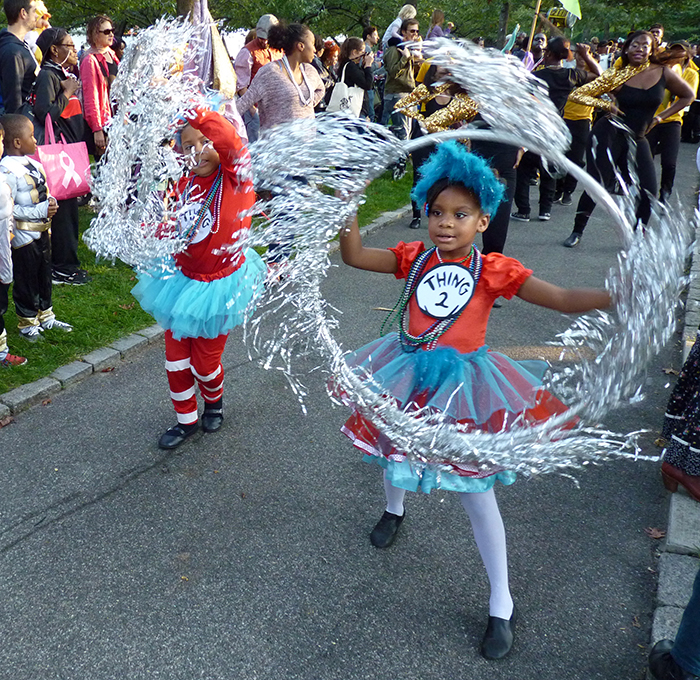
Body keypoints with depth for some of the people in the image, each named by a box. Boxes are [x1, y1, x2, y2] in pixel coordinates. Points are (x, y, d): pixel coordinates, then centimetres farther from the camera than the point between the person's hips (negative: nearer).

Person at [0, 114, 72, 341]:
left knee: (44, 274, 19)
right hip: (23, 236, -8)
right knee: (26, 279, 5)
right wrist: (40, 211, -25)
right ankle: (27, 323, 21)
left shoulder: (34, 164, 5)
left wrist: (51, 202, -3)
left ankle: (45, 317, 35)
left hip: (42, 231, 8)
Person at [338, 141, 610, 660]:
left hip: (462, 386, -3)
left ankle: (502, 604, 18)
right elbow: (354, 256, -12)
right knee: (395, 444, 27)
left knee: (476, 491, 2)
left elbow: (564, 299, -19)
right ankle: (395, 509, 65)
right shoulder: (415, 258, -5)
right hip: (408, 377, 4)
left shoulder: (494, 270, -14)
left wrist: (618, 295, -33)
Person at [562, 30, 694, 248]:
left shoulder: (663, 73, 3)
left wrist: (660, 117, 9)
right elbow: (576, 95, -5)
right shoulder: (617, 76, -4)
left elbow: (687, 96, 18)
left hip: (637, 140, 3)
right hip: (608, 134, -3)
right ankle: (577, 231, 10)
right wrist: (606, 105, -15)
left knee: (648, 193, -4)